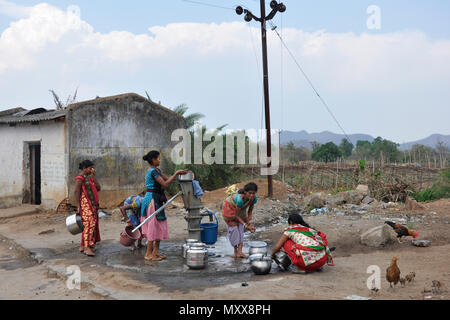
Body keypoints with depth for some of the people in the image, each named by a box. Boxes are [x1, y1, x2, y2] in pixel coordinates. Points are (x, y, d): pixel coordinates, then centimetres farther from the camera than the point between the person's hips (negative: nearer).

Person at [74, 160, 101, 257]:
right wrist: (78, 206, -17)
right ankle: (87, 247, -21)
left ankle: (83, 246, 16)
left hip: (93, 205, 9)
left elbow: (98, 188, 9)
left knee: (92, 224, 9)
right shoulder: (80, 178, -7)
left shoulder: (90, 178, 19)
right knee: (89, 224, -17)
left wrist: (93, 176, 3)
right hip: (85, 205, -9)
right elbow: (76, 192, -12)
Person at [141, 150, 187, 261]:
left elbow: (167, 179, 14)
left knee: (159, 225, 13)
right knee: (153, 225, -4)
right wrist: (176, 173, -18)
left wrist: (178, 174, 1)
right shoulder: (153, 171, -16)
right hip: (152, 199, -10)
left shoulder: (157, 170, 15)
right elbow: (165, 184, -22)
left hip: (156, 200, 10)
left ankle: (155, 251, 21)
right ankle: (149, 253, 3)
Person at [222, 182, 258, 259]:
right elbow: (236, 216, -31)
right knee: (234, 228, -7)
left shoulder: (254, 198, -25)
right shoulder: (240, 199, -42)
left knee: (241, 228, -2)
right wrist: (246, 225, -35)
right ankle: (236, 252, 5)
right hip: (230, 207, -6)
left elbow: (250, 211, -7)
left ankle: (239, 251, -4)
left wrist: (250, 222, -20)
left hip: (241, 209, 6)